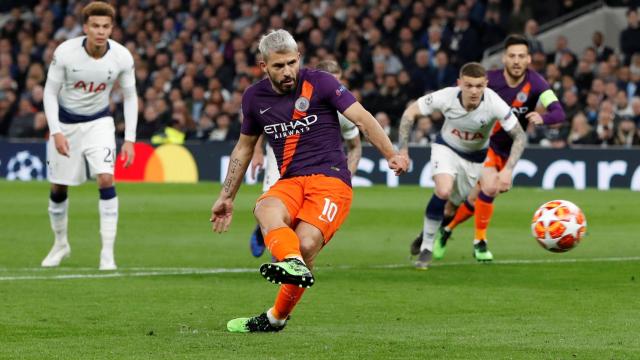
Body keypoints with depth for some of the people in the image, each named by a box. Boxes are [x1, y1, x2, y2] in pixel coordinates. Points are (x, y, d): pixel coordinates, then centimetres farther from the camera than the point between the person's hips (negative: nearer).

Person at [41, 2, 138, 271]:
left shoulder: (122, 57, -18)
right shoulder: (65, 52, -22)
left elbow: (130, 97, -3)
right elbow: (50, 92, -11)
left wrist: (129, 139, -9)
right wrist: (56, 132, -20)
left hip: (99, 121, 0)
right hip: (65, 122, 0)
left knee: (106, 179, -19)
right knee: (58, 187, 8)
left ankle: (108, 252, -15)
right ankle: (61, 244, 32)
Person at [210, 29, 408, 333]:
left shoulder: (319, 83, -1)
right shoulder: (254, 97, 12)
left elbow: (362, 118, -4)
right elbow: (244, 148, 26)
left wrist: (391, 155, -15)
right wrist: (226, 197, 28)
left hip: (330, 178, -4)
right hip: (289, 182, 4)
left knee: (306, 244, -27)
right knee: (265, 210, -33)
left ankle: (276, 318, -10)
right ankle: (293, 265, -60)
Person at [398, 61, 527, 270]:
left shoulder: (494, 103, -32)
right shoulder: (446, 98, -29)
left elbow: (519, 135, -24)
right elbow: (410, 112, -15)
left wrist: (508, 170, -33)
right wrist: (403, 150, -18)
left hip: (477, 156, 1)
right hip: (447, 149, -1)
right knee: (444, 191, -27)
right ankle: (426, 248, -11)